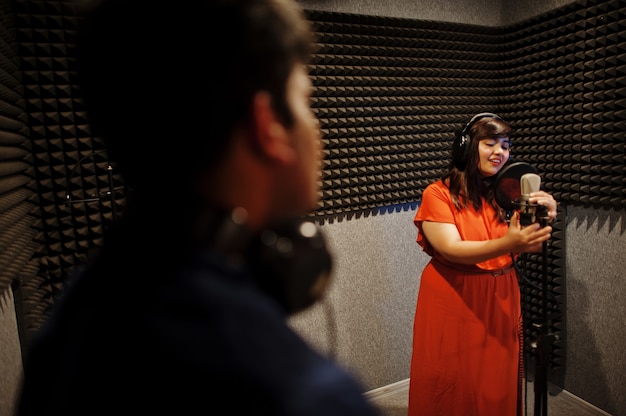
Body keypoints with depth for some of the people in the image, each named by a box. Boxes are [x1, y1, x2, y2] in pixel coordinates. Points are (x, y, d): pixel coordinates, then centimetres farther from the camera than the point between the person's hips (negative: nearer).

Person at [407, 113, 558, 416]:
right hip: (453, 302, -4)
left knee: (498, 384, 16)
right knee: (453, 388, 12)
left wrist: (543, 219, -28)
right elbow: (451, 250, -22)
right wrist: (507, 245, -36)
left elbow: (526, 243, -7)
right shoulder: (438, 194, -12)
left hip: (501, 299, 4)